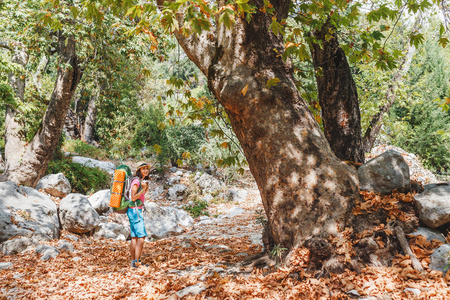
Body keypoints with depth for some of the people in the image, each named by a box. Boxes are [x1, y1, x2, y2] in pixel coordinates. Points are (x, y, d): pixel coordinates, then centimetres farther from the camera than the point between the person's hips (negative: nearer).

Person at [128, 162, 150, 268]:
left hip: (135, 211, 9)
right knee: (141, 236, -13)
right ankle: (137, 261, -14)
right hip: (135, 210, -9)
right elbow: (133, 198, -16)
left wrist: (146, 188, 10)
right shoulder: (136, 181, -12)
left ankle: (133, 261, 11)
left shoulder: (142, 180, 15)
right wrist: (143, 189, -22)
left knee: (134, 237, 8)